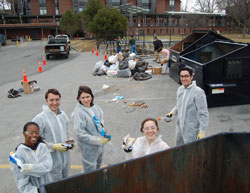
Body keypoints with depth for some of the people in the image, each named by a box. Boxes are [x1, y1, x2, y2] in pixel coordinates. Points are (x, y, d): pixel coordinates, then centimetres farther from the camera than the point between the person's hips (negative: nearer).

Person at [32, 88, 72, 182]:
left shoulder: (63, 114, 3)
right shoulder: (40, 119, -18)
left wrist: (69, 142, -1)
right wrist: (53, 146, -23)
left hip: (65, 156, 7)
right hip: (52, 159, -6)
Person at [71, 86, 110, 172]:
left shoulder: (95, 107, -1)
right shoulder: (79, 112, -22)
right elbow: (80, 133, -22)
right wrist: (98, 140, -21)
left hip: (99, 144, 7)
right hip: (88, 147, -7)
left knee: (98, 167, 25)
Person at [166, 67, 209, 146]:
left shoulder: (198, 92, -19)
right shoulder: (180, 89, 5)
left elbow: (203, 114, -18)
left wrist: (202, 131, -21)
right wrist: (172, 112, 2)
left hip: (191, 130, -7)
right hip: (180, 127, 8)